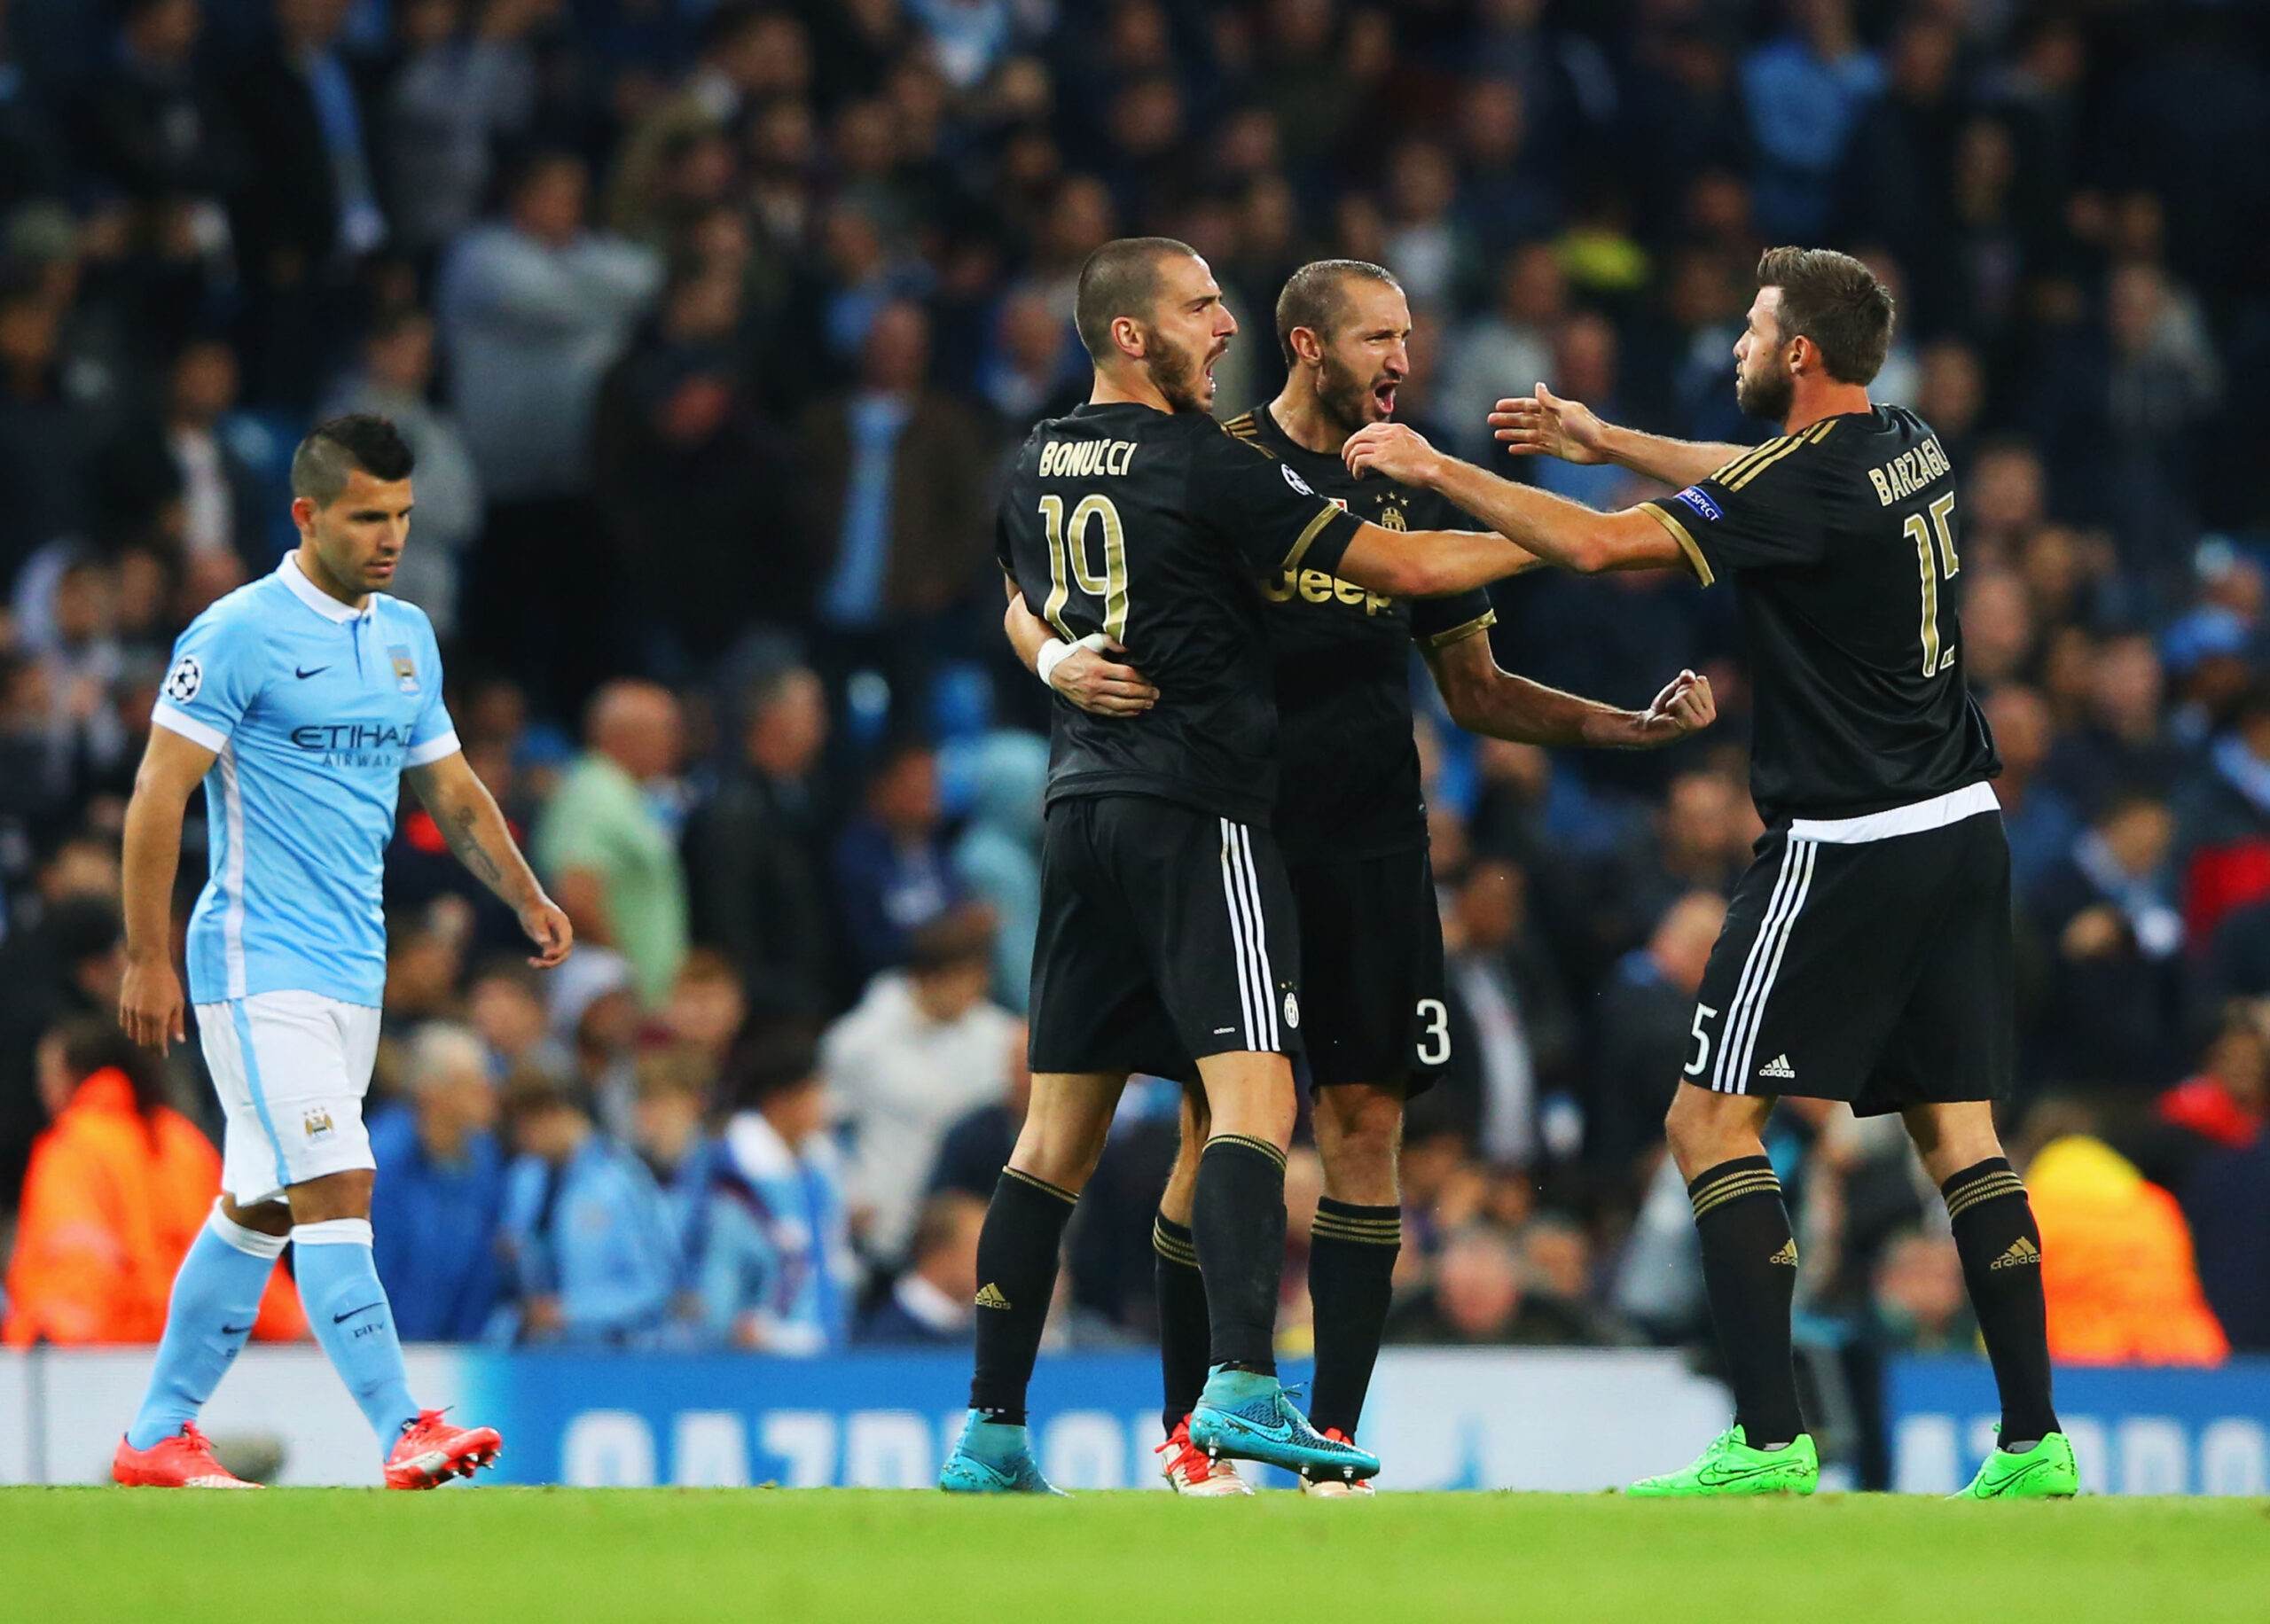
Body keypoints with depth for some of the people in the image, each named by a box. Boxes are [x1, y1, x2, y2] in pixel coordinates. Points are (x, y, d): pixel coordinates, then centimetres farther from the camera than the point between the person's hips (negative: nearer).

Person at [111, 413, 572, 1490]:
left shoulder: (407, 637, 12)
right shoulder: (238, 634, -10)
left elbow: (450, 787, 22)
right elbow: (158, 795, -11)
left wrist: (526, 897, 7)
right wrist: (147, 959, -15)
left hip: (354, 970, 8)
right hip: (258, 966, -8)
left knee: (259, 1210, 12)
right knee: (335, 1191, -16)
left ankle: (157, 1437, 20)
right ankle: (402, 1432, -22)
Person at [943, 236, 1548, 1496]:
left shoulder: (1037, 467, 12)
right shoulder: (1207, 467, -10)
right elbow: (1405, 567, -8)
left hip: (1080, 807, 7)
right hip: (1196, 810, -7)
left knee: (1056, 1137, 8)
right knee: (1253, 1099, -14)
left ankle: (991, 1432, 7)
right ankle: (1241, 1384, -30)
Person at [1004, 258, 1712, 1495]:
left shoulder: (1414, 491, 12)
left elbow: (1475, 693, 18)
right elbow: (1030, 599, 1)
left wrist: (1639, 725, 7)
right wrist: (1062, 660, -22)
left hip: (1373, 850, 4)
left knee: (1366, 1122, -1)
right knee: (1219, 1127, -3)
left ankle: (1333, 1438, 3)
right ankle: (1188, 1425, 9)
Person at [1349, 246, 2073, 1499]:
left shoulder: (1811, 488, -16)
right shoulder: (1909, 451, 9)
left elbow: (1598, 546, -20)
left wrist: (1439, 472, -9)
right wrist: (1602, 438, 32)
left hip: (1846, 852, -8)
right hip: (1960, 832, 8)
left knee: (1710, 1120, -4)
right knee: (1955, 1128, 9)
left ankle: (1770, 1442, -12)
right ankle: (2034, 1442, 2)